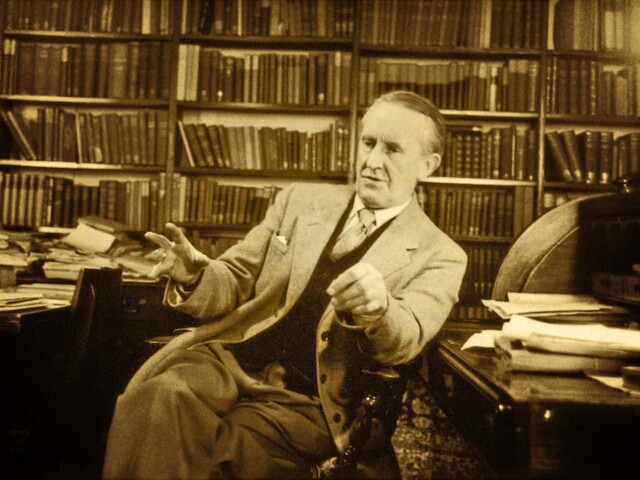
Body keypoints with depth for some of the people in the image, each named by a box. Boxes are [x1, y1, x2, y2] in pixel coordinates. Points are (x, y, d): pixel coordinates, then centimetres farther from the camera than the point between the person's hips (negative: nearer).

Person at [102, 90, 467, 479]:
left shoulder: (441, 256, 3)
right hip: (230, 357, 3)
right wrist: (194, 277, -11)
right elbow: (237, 282, 12)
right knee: (161, 397, -28)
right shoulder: (302, 199, 11)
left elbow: (404, 343, -12)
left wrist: (378, 306, -36)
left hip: (307, 401, -2)